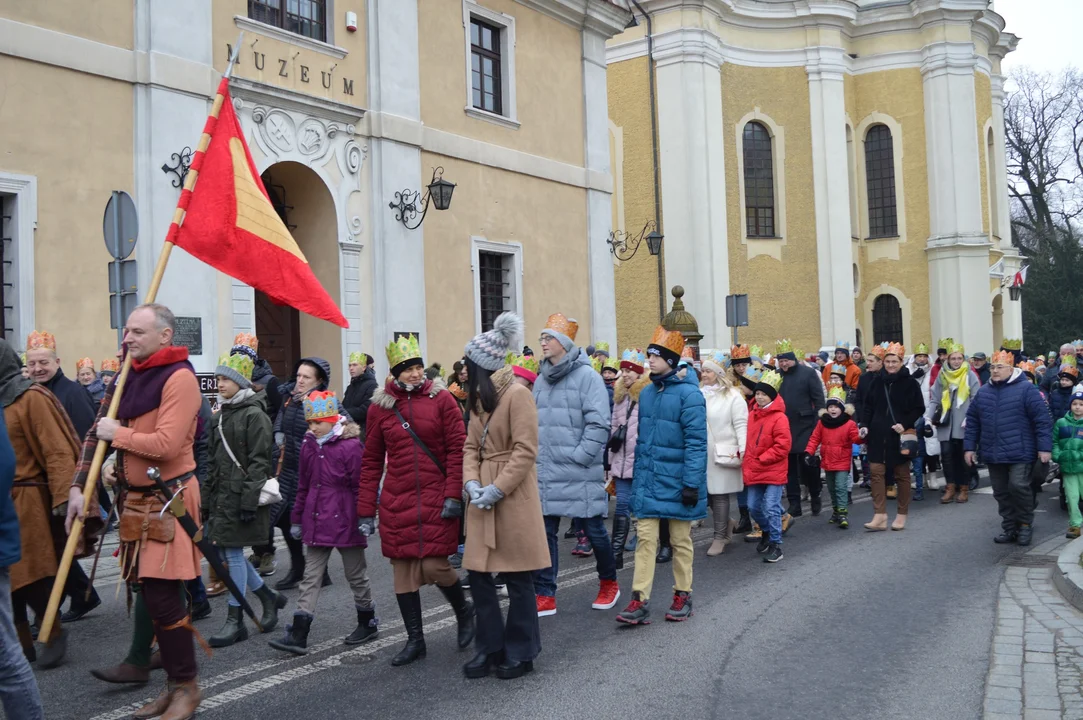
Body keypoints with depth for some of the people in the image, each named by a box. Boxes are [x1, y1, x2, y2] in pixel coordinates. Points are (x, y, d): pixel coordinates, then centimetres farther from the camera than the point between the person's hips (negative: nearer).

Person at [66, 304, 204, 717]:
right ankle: (175, 683, 24)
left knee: (163, 597, -7)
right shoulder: (132, 377, 13)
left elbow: (166, 445, -23)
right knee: (152, 596, 12)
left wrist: (117, 433, -9)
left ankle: (187, 686, 8)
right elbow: (100, 433, 16)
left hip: (168, 498, -8)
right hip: (138, 498, 8)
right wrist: (79, 487, 5)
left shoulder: (179, 377, -13)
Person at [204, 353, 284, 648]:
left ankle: (235, 621, 6)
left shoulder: (254, 415, -10)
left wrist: (250, 501, -20)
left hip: (241, 494, -9)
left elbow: (259, 462, -15)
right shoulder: (220, 415, 15)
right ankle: (269, 597, 27)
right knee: (224, 553, 10)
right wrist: (207, 497, 17)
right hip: (221, 494, 9)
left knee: (233, 553, -4)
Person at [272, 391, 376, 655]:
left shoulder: (350, 445, -14)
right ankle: (298, 635, 5)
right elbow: (303, 485, 14)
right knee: (311, 577, 5)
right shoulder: (309, 445, 7)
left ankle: (368, 624, 28)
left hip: (345, 522, -6)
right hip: (317, 522, 6)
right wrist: (297, 519, 16)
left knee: (356, 574, 10)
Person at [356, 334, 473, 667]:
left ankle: (464, 610, 24)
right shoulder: (379, 406, 5)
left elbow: (457, 449, -4)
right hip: (396, 502, 3)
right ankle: (415, 639, 20)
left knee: (434, 565, -7)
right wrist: (365, 511, 5)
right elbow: (371, 461, 8)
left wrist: (453, 495, -11)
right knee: (402, 569, 6)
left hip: (436, 500, -3)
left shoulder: (442, 399, -1)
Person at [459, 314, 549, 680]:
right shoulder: (479, 398, 14)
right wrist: (471, 482, -6)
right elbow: (471, 447, 12)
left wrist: (497, 489, -18)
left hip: (513, 499, -8)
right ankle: (489, 648, 22)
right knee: (478, 575, 8)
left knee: (517, 578, 3)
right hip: (483, 498, 8)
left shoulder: (518, 394, -12)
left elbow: (525, 451, -16)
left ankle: (520, 653, 16)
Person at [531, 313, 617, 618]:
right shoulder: (542, 379, 12)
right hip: (545, 473, 6)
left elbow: (599, 423, -12)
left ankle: (609, 584, 29)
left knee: (594, 530, 6)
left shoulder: (586, 376, -8)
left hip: (579, 473, -6)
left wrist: (579, 456, -16)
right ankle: (544, 597, 14)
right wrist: (536, 455, 9)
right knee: (543, 533, 5)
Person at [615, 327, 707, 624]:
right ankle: (640, 600, 1)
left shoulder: (688, 394, -13)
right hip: (647, 481, 5)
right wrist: (637, 475, 13)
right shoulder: (646, 393, 8)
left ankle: (682, 595, 24)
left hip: (676, 482, -5)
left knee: (681, 541, 10)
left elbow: (696, 443, -16)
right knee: (645, 539, 1)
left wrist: (691, 484, -19)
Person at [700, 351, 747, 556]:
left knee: (720, 494, -1)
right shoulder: (699, 394, 10)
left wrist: (743, 451, -16)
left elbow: (741, 425, -8)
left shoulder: (732, 395, -4)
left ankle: (720, 537, 10)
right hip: (702, 453, 5)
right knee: (704, 492, 5)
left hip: (723, 453, -5)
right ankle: (726, 523, 29)